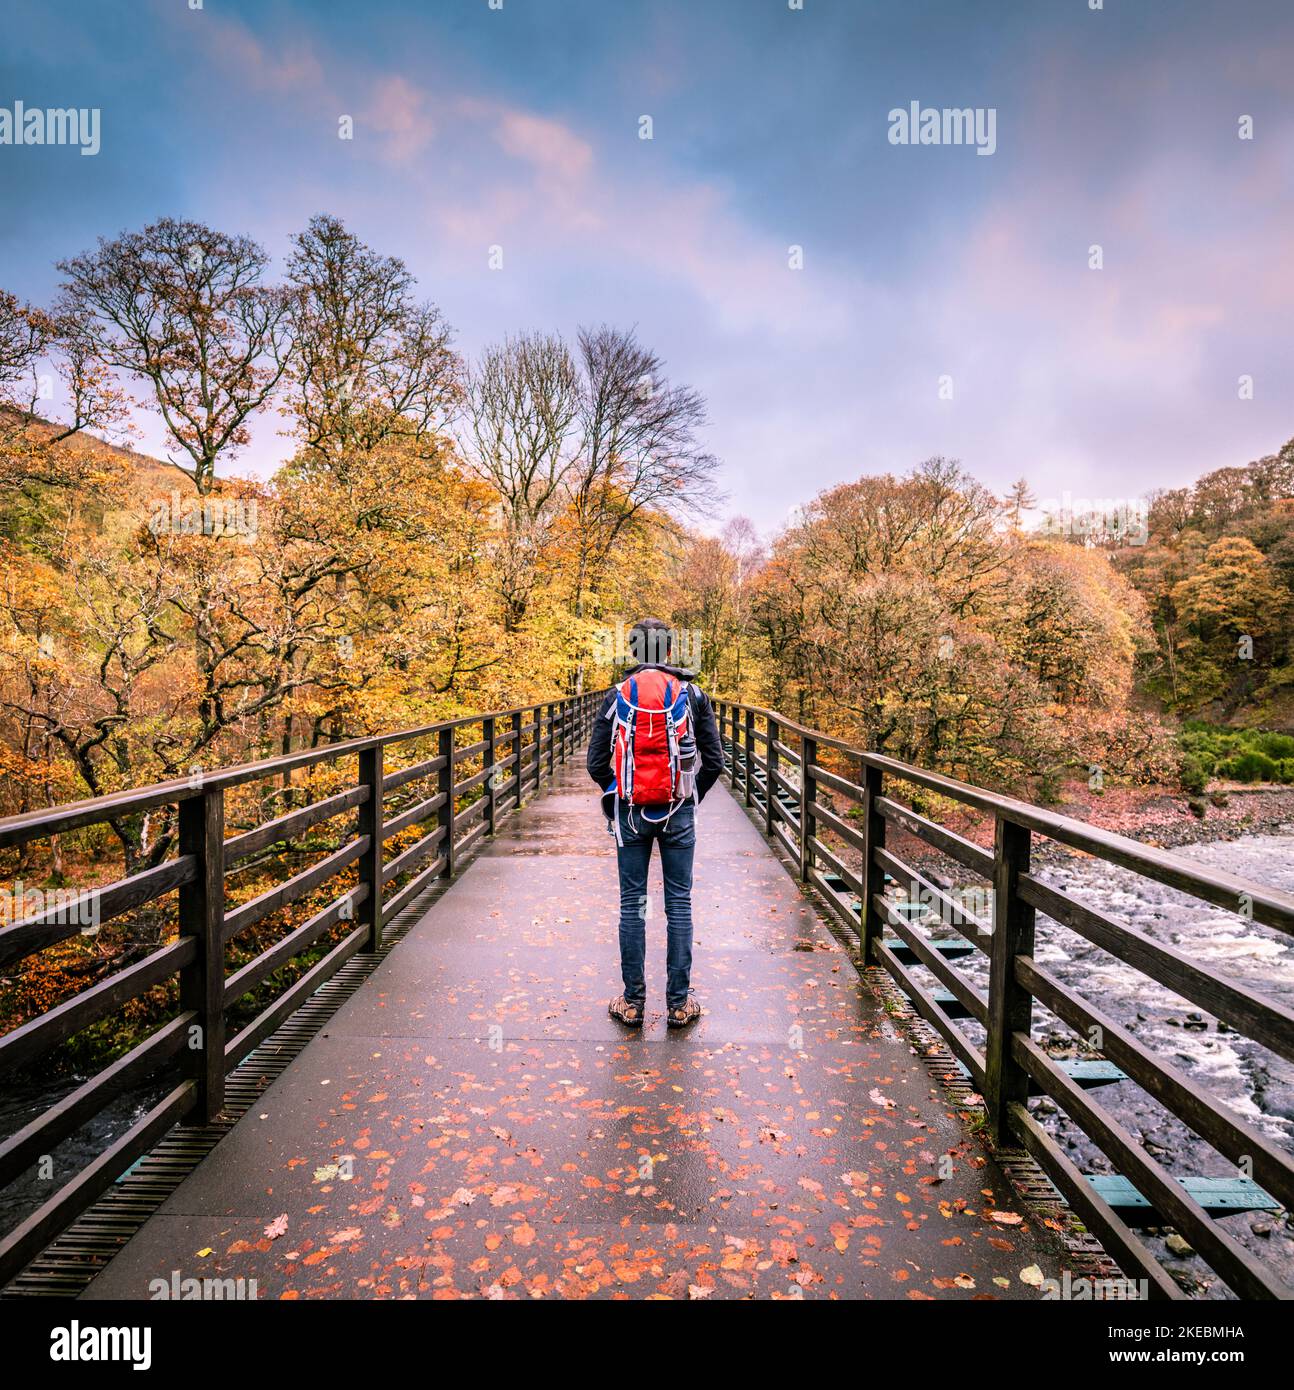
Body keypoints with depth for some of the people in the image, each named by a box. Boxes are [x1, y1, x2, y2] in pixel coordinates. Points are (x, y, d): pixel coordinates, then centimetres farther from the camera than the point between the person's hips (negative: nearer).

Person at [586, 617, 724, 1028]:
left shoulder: (617, 696, -1)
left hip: (630, 812, 0)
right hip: (679, 813, 0)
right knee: (679, 904, 8)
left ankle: (632, 1002, 16)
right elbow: (714, 761, -1)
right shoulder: (692, 694, 0)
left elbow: (596, 762, -1)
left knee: (632, 904, 9)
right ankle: (679, 1003, 14)